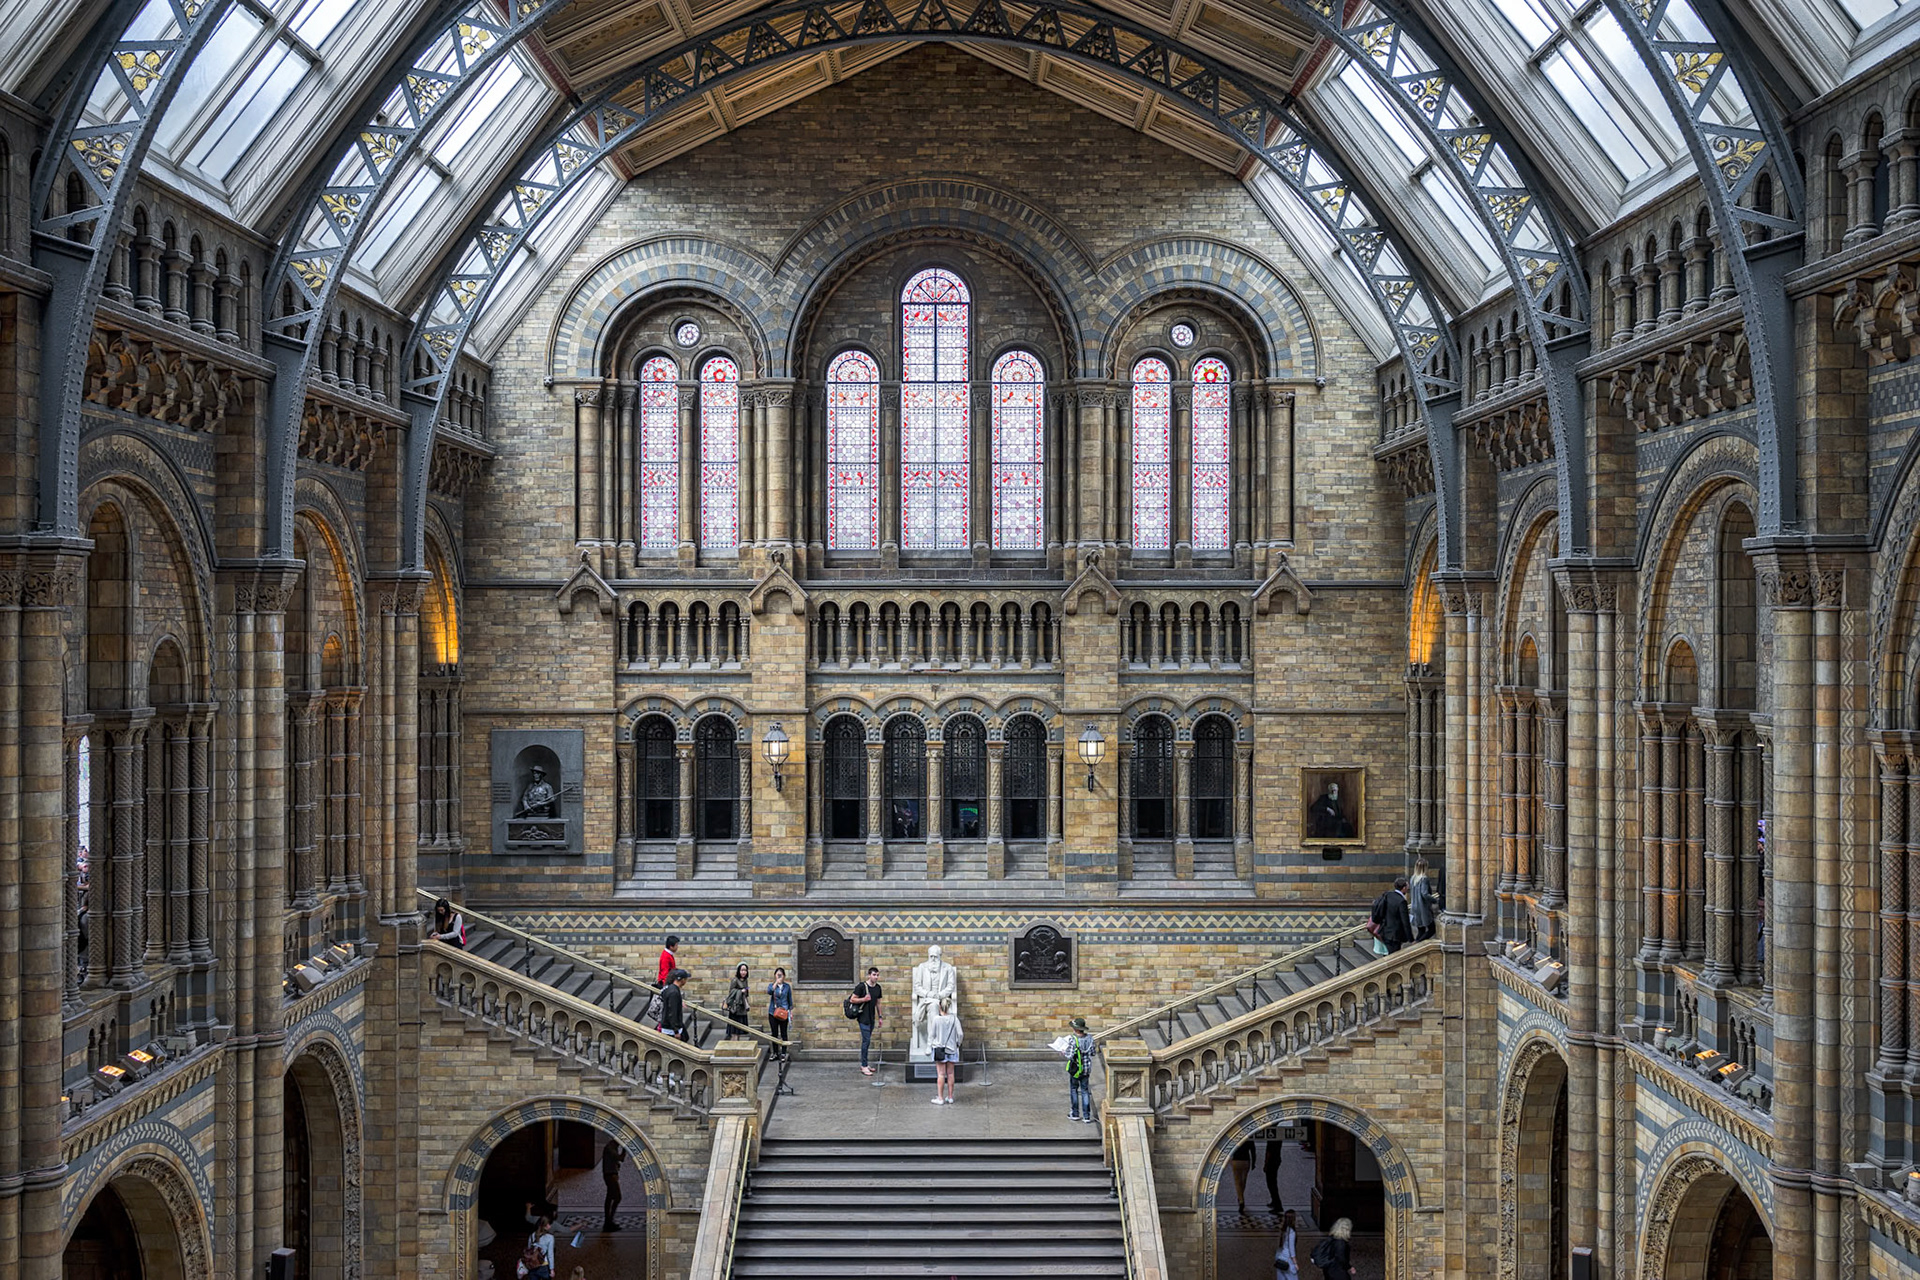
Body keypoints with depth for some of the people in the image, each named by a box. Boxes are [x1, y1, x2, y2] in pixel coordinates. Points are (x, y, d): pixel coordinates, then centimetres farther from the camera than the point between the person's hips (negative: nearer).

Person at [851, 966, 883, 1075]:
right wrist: (864, 999, -19)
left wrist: (879, 1017, 18)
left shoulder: (878, 987, 9)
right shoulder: (862, 986, -11)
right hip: (863, 1018, -7)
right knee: (866, 1041, -9)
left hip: (872, 1018, 7)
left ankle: (864, 1064, 19)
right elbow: (852, 999, -9)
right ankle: (864, 1067, -5)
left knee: (867, 1041, 11)